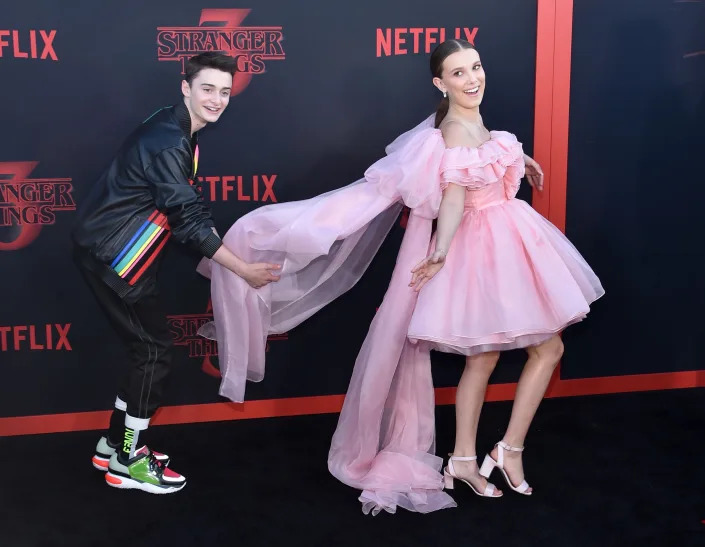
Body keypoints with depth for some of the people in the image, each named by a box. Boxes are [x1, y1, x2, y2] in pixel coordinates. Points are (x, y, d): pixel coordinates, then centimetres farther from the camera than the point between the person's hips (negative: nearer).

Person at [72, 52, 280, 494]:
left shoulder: (181, 132, 9)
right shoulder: (167, 142, -23)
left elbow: (193, 206, 15)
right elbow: (188, 220, -24)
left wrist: (229, 254, 11)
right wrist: (244, 270, -19)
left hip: (121, 255, 10)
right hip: (111, 256, -10)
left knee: (147, 346, 15)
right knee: (155, 349, -5)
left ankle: (116, 444, 26)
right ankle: (126, 462, 6)